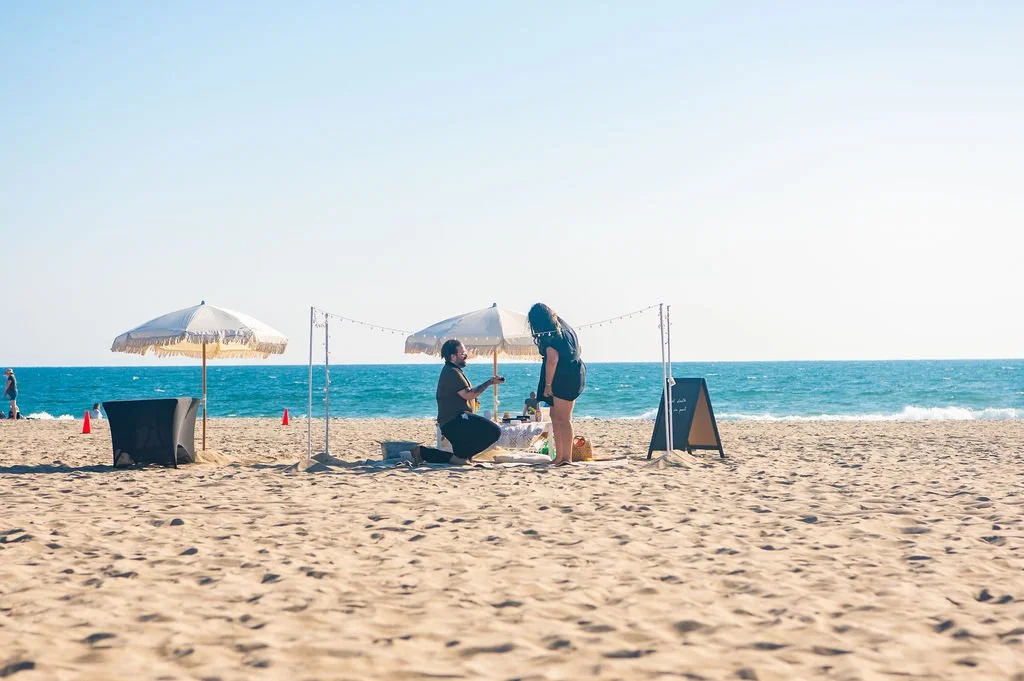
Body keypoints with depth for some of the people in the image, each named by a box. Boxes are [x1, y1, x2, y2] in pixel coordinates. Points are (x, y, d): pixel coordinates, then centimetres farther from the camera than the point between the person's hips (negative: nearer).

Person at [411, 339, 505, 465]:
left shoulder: (450, 371, 24)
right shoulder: (452, 372, -11)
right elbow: (468, 394, -17)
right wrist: (489, 382, -13)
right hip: (455, 421, -11)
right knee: (494, 431, -21)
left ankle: (422, 452, 13)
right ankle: (461, 455, -17)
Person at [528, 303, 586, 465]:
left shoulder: (550, 335, -12)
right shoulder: (564, 328, 15)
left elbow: (552, 360, -18)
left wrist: (548, 385, -14)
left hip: (564, 378, -9)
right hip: (573, 376, 9)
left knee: (563, 418, -6)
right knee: (555, 415, 11)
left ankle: (566, 458, -7)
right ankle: (559, 456, 10)